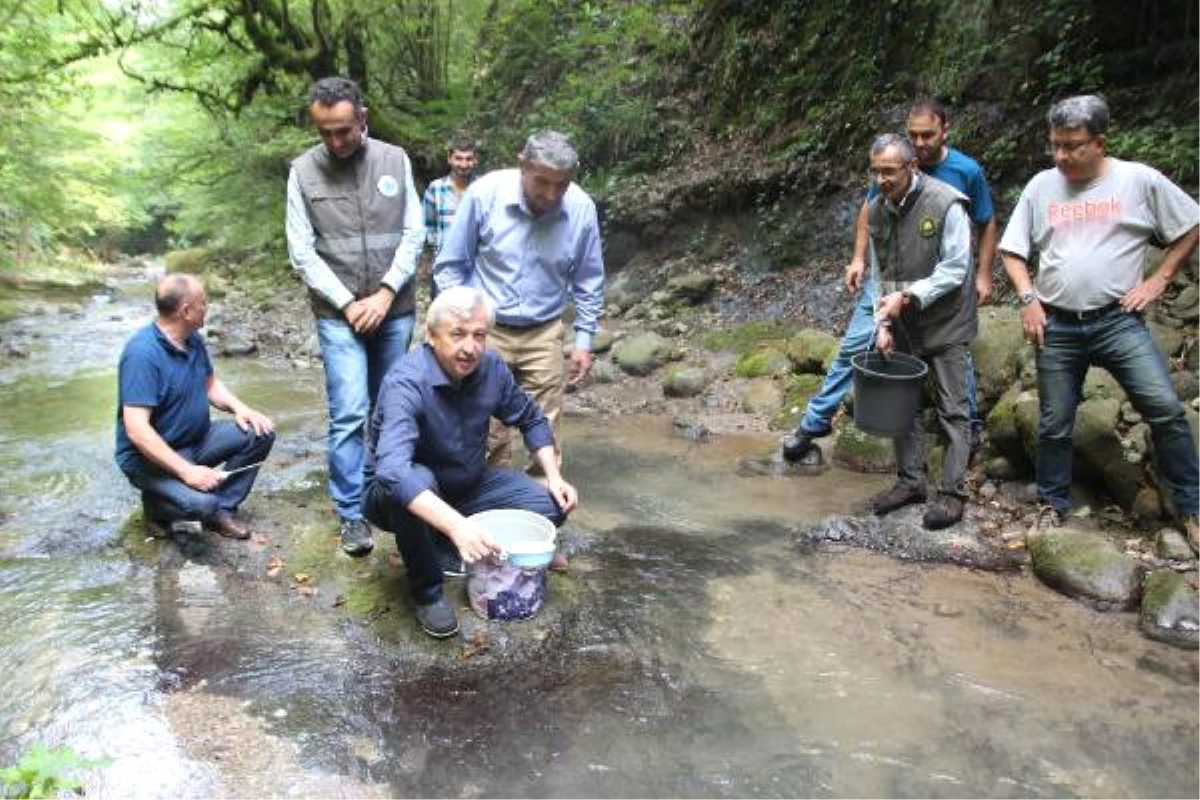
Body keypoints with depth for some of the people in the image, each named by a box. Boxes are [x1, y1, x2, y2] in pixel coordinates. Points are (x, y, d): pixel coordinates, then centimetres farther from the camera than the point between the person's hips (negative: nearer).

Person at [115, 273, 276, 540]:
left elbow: (210, 383, 16)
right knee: (200, 502, -31)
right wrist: (186, 471, -32)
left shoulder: (193, 339, 0)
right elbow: (136, 430, -30)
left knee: (260, 432, -7)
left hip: (196, 439, 8)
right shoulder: (142, 353, -26)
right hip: (151, 456, -8)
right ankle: (157, 503, 5)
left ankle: (222, 509, 6)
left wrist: (240, 408, -4)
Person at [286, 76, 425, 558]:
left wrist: (386, 293, -8)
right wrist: (348, 304, -10)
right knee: (349, 413, -6)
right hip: (338, 314, -2)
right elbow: (303, 253, -3)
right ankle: (351, 513, 5)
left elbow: (414, 234, 1)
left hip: (395, 310, 2)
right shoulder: (303, 171, -3)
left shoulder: (395, 161, 1)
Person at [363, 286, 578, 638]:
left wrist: (553, 476, -6)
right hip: (406, 498, -6)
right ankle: (426, 590, -14)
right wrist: (457, 526, -58)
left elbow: (531, 418, 6)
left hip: (469, 486, 6)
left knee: (553, 506, -7)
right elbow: (393, 470, -47)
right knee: (416, 480, -39)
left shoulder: (492, 367, -12)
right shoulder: (406, 383, -32)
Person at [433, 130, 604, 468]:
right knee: (487, 430, 5)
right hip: (485, 328, -1)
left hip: (544, 333, 2)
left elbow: (589, 281, 5)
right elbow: (451, 265, -3)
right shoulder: (484, 193, -15)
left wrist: (584, 339, 4)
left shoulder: (582, 209, -10)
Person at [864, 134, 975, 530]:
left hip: (944, 325, -6)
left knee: (952, 411, 0)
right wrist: (884, 324, -1)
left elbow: (955, 270, -17)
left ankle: (951, 493, 8)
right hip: (902, 327, 6)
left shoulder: (945, 204, -17)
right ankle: (910, 481, 24)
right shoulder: (877, 211, 2)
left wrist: (908, 296, -25)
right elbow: (881, 275, 8)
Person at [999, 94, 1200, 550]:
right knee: (1054, 425, 8)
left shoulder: (1140, 181, -2)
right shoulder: (1041, 186, 4)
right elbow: (1013, 251, 9)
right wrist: (1028, 299, -4)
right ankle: (1052, 508, 25)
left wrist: (1158, 281, -1)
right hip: (1056, 325, 2)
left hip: (1118, 320, -2)